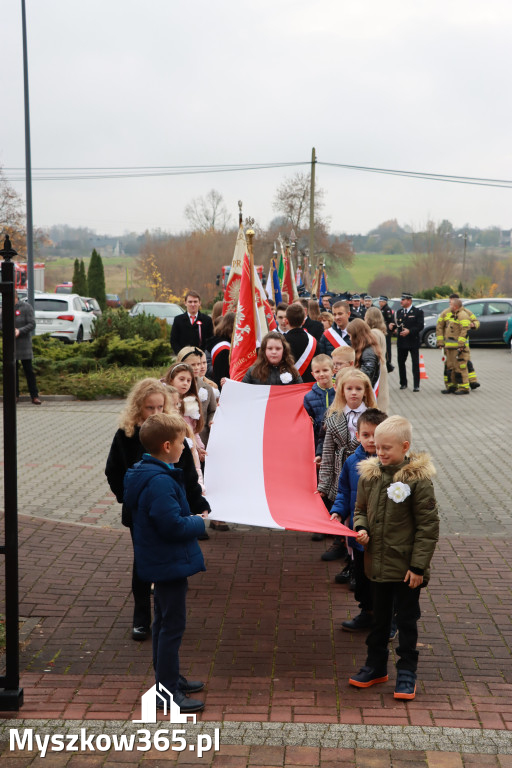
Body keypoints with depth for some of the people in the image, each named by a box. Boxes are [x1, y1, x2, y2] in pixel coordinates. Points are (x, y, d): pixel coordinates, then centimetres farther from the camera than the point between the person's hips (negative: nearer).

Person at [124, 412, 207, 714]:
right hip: (170, 563, -11)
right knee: (173, 626, -2)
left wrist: (191, 519, 7)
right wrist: (200, 522, -13)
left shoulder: (143, 473, 7)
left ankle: (168, 678, 34)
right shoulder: (160, 482, -26)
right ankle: (168, 691, 6)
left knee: (165, 621, 20)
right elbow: (173, 525, -29)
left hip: (160, 562, 11)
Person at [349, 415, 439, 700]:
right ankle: (376, 667, 34)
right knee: (379, 618, 19)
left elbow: (428, 526, -13)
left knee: (407, 620, 8)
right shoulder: (369, 475, -1)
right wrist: (361, 528, -8)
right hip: (378, 564, 5)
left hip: (406, 567, -5)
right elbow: (361, 509, 14)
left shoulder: (418, 479, -16)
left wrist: (418, 566, -14)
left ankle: (407, 672, 22)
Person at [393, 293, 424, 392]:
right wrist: (394, 326, -8)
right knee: (401, 363, 8)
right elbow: (397, 324, 14)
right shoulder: (399, 312, 13)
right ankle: (403, 383, 20)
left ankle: (416, 385, 0)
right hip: (401, 342, 5)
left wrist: (409, 331, -19)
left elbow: (420, 326, -9)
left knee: (415, 364, -3)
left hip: (413, 342, -5)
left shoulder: (417, 312, -3)